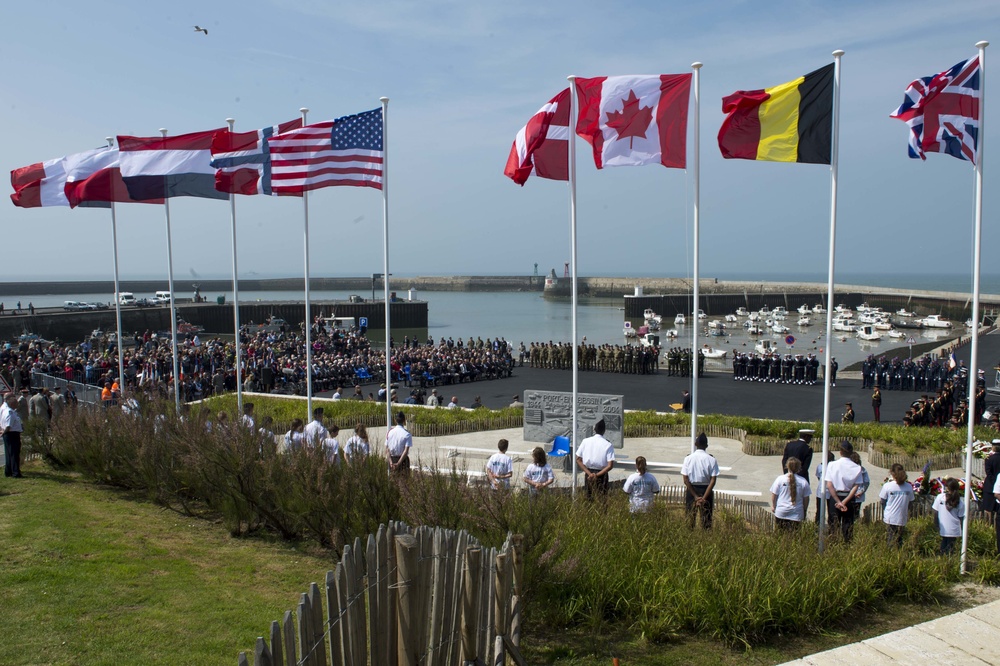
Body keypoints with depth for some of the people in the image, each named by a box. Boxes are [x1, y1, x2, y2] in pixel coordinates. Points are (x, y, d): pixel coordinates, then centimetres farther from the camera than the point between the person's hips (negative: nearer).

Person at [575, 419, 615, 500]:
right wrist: (597, 475, -13)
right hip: (601, 474, -3)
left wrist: (589, 473, -8)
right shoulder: (608, 445, -11)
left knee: (588, 498, 14)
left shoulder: (586, 441, -4)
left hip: (588, 473, 3)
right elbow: (610, 465, -17)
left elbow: (578, 460, -5)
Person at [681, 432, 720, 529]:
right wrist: (704, 498, -11)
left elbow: (685, 479, -8)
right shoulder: (711, 459, -7)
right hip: (706, 490, 0)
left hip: (691, 489, 1)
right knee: (706, 520, 5)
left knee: (690, 518, 8)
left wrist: (695, 496, -7)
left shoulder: (688, 458, -5)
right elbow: (713, 481, -12)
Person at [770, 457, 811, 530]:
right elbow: (806, 499, 2)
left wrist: (773, 506, 17)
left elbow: (774, 495, 0)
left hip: (781, 513, 0)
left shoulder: (780, 479, -7)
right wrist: (804, 510, 18)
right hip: (796, 515, 0)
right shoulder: (803, 481, -6)